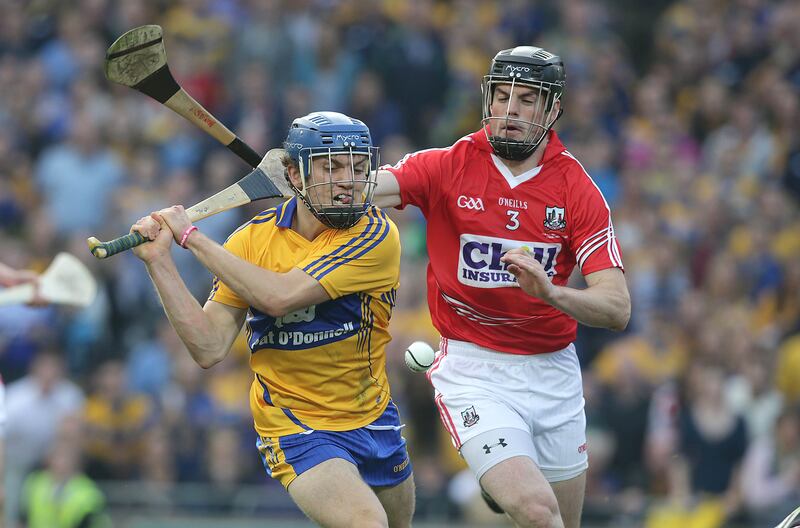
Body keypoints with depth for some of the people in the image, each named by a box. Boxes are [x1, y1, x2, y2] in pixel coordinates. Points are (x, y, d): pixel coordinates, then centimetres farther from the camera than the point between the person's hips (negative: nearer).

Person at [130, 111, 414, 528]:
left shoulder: (376, 235, -16)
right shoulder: (253, 239, -7)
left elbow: (280, 296, -27)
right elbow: (209, 348, -13)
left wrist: (193, 236, -21)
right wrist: (160, 262, -20)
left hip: (373, 419, 2)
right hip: (294, 427, -2)